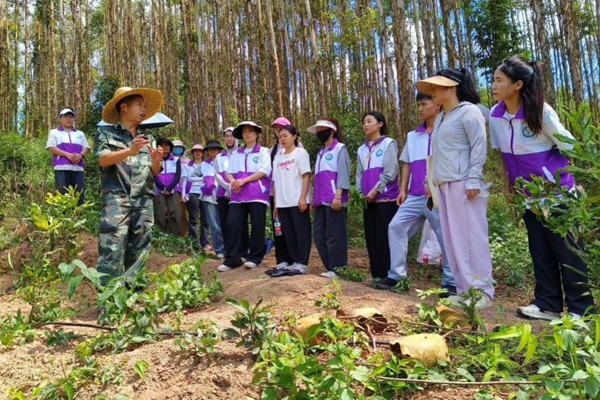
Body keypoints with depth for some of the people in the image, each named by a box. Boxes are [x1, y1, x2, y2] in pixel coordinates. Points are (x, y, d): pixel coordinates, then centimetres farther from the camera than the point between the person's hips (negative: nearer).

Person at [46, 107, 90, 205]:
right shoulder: (54, 132, 16)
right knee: (62, 195, -10)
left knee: (79, 195, -3)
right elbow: (51, 148, 2)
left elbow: (86, 147, 15)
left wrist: (81, 155, -8)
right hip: (62, 167, -3)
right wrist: (67, 155, -12)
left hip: (78, 167, 3)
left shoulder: (80, 133, 26)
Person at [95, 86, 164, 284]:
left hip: (144, 202, 5)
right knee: (112, 252, -10)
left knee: (138, 255, 6)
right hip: (116, 199, -4)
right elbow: (103, 160, -7)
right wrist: (130, 151, -22)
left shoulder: (148, 139, 21)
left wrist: (156, 161, -5)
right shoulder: (106, 133, 9)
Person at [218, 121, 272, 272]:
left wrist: (243, 181, -12)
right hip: (238, 195, 4)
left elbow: (264, 171, -6)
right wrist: (233, 181, -9)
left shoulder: (263, 151, 7)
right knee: (233, 224, -4)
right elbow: (229, 172, 16)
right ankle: (233, 259, 1)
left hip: (257, 194, -4)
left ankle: (255, 257, 10)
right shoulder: (236, 154, 21)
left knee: (257, 226, -1)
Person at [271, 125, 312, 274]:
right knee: (288, 234, 8)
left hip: (297, 201, -5)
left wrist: (303, 198, -15)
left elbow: (306, 176, -7)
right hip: (282, 202, 6)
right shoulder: (278, 157, 15)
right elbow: (276, 182, 14)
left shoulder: (300, 153, 0)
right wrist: (276, 203, 10)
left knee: (301, 232, -2)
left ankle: (302, 263, 4)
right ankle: (294, 261, 17)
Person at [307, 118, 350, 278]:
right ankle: (331, 268, 14)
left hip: (335, 200, -8)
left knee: (334, 236, -6)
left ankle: (338, 269, 2)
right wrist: (314, 199, 18)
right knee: (319, 235, 5)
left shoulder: (340, 148, 2)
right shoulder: (321, 153, 24)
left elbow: (343, 173, -8)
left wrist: (338, 196, -18)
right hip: (321, 201, 8)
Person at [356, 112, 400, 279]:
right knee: (371, 238, 6)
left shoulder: (389, 143, 1)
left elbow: (390, 172, -9)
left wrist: (375, 190, -13)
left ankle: (388, 276, -1)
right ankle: (376, 275, 13)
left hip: (386, 198, -6)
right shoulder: (362, 149, 18)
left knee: (385, 238, -7)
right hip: (368, 200, 6)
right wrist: (360, 193, 3)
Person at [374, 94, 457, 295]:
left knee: (446, 239, 1)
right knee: (396, 227, -2)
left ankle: (450, 282, 13)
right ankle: (396, 274, 5)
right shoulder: (412, 136, 17)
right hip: (415, 196, 6)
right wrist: (403, 190, 11)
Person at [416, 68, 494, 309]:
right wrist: (432, 181, 17)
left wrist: (473, 180, -17)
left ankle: (482, 290, 0)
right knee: (452, 239, 6)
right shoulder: (440, 117, 21)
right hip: (444, 185, 8)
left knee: (472, 236, -6)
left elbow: (479, 147, -9)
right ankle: (464, 289, 12)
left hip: (463, 183, -8)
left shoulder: (468, 111, -2)